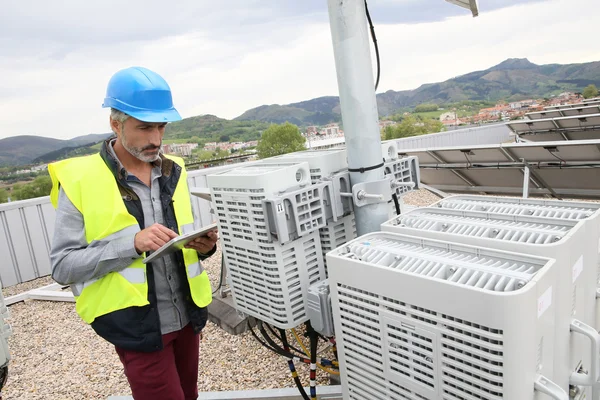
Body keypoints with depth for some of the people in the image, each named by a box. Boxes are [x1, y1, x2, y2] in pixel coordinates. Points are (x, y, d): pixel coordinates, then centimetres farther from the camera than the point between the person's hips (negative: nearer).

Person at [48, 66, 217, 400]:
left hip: (186, 316, 5)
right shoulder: (80, 180, -11)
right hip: (136, 326, -5)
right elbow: (62, 266, -12)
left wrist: (203, 246, -11)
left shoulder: (174, 172, 4)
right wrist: (132, 243, -26)